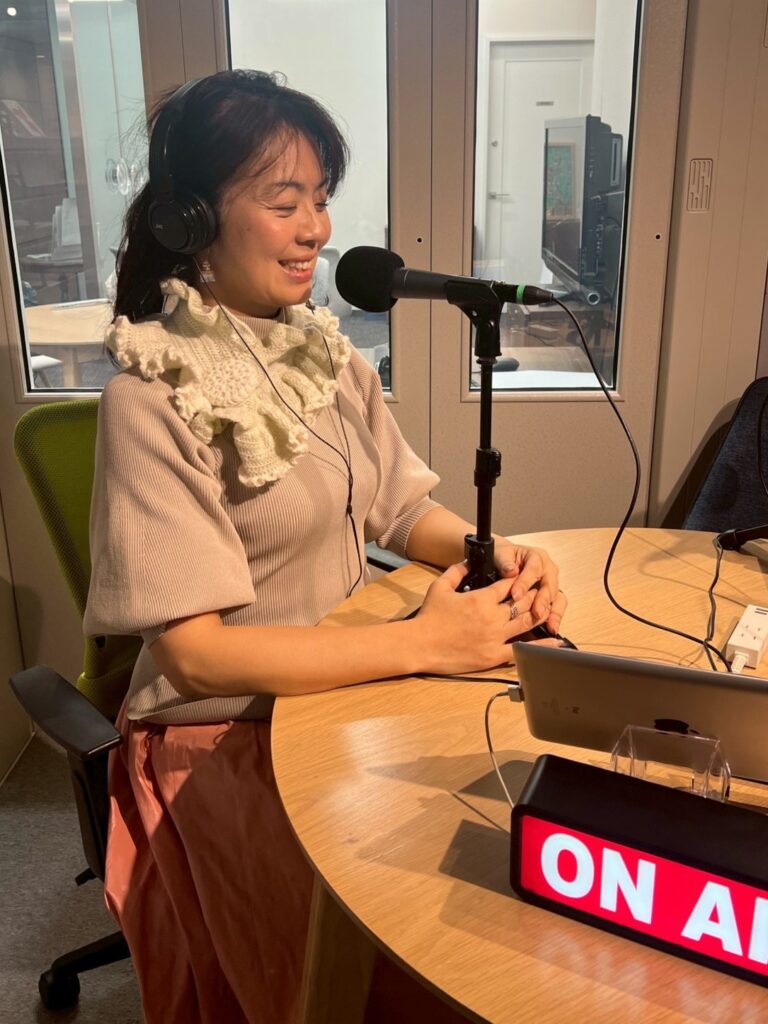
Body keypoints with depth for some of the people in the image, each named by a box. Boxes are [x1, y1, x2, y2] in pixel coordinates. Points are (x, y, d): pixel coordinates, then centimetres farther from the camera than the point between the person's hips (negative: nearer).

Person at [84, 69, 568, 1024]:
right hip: (228, 736, -6)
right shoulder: (152, 399, -18)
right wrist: (422, 641, -24)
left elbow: (402, 509, 9)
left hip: (342, 684, 6)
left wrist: (495, 555, -12)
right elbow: (194, 652, -21)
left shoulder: (325, 350, 3)